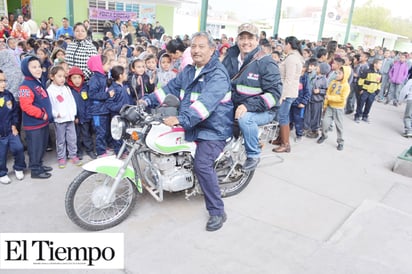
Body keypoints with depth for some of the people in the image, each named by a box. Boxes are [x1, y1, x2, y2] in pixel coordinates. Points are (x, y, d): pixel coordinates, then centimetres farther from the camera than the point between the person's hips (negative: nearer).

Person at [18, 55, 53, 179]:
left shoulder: (39, 83, 12)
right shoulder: (25, 86, -18)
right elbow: (26, 106, -26)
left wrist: (48, 115, 16)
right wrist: (42, 114, -22)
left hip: (43, 122, 9)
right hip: (33, 124, -9)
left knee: (42, 146, 19)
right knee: (35, 148, 1)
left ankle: (39, 165, 33)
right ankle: (35, 170, 12)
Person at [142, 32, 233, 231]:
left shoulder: (218, 74, -17)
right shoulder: (188, 71, 12)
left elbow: (206, 101, -32)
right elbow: (171, 88, 13)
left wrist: (182, 119, -43)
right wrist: (148, 100, -1)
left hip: (213, 129, -9)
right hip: (189, 125, 9)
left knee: (202, 165, -24)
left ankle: (217, 212, -10)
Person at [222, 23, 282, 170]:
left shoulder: (266, 63, -11)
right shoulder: (231, 56, 6)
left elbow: (274, 93, -17)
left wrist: (248, 106, -28)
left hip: (262, 110, -6)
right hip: (233, 106, 6)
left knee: (245, 118, -36)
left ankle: (253, 155, -11)